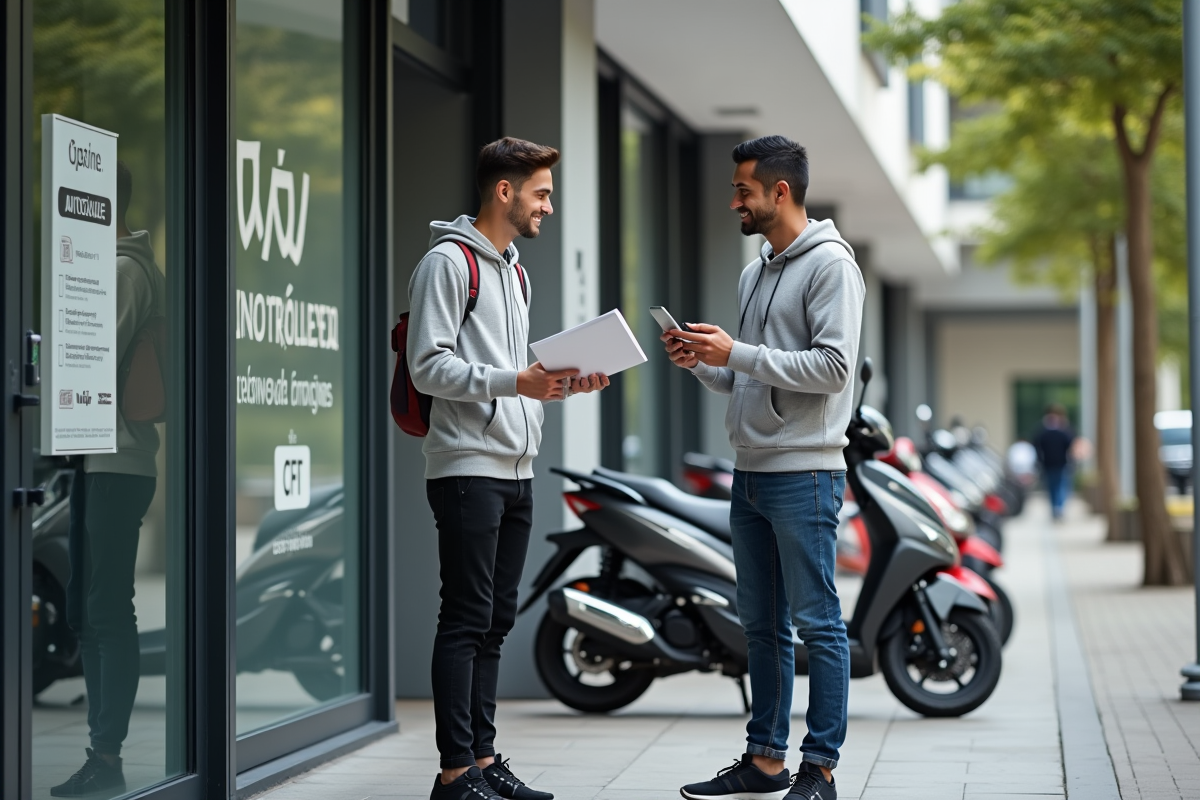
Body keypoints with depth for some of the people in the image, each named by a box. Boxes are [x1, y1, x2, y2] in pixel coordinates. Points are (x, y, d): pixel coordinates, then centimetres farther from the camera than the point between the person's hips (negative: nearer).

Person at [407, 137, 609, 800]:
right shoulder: (448, 262, -7)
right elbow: (429, 367, -15)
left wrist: (564, 385, 8)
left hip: (516, 470, 9)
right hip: (467, 468, -9)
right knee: (467, 620, -8)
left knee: (495, 622, 10)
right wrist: (516, 382, -23)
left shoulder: (515, 273, 21)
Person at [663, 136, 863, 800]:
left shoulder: (830, 265, -7)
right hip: (750, 471, 9)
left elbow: (833, 365, -17)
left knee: (817, 624, -5)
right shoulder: (754, 274, 19)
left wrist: (737, 353, -17)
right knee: (761, 625, 13)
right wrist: (703, 363, 5)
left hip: (804, 472, -9)